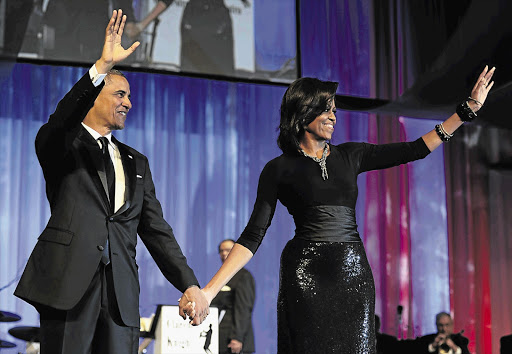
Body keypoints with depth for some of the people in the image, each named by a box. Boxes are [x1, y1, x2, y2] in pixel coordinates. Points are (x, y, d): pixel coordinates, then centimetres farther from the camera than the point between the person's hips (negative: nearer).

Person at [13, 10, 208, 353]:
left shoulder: (136, 163, 21)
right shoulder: (62, 145, 8)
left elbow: (157, 231, 16)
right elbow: (61, 122, -18)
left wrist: (190, 285, 4)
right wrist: (103, 66, -27)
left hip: (122, 292, 4)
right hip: (69, 283, -4)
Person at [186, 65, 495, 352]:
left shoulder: (350, 156, 13)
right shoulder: (279, 169, 3)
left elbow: (415, 150, 14)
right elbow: (253, 236, -1)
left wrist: (469, 108, 13)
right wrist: (210, 290, -11)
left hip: (354, 274, 4)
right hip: (305, 277, -3)